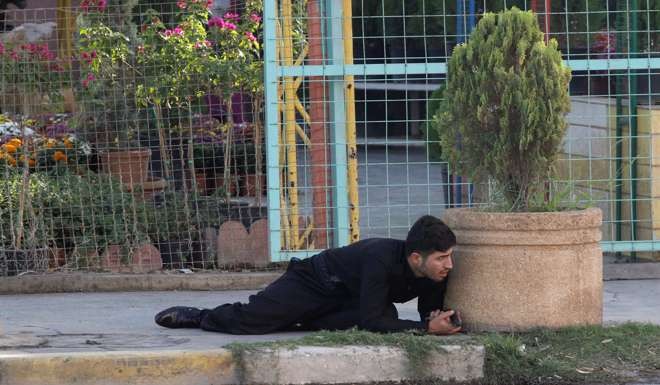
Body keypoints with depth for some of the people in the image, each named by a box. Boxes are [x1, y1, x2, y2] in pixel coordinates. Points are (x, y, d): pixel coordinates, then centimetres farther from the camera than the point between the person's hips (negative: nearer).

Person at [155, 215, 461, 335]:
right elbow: (372, 321, -40)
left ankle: (304, 323, 4)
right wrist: (427, 328, -42)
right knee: (249, 320, -13)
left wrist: (437, 320, -29)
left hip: (350, 296, 7)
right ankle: (195, 316, 21)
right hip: (315, 282, -7)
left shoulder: (438, 269, -19)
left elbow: (430, 313, -4)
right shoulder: (382, 258, -40)